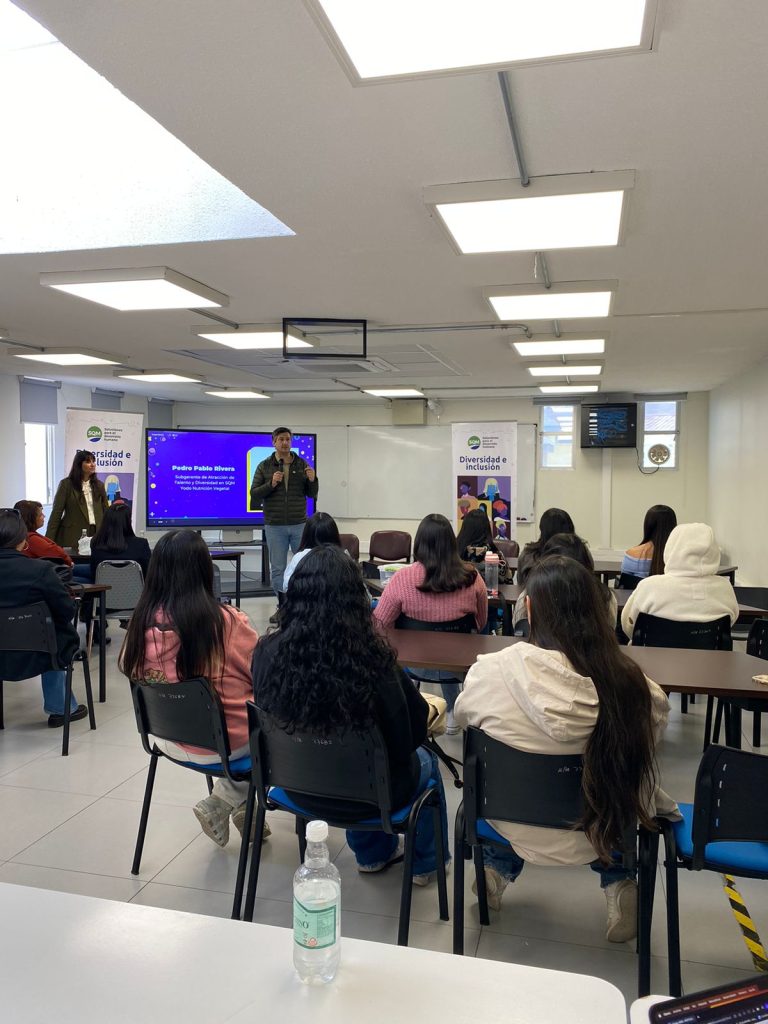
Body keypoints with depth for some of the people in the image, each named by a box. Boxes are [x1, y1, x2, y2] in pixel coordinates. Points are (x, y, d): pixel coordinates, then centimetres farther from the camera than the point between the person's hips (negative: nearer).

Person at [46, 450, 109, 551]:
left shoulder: (99, 485, 12)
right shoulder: (66, 484, 1)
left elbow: (105, 512, 11)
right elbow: (56, 512, -1)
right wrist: (50, 540, -7)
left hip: (96, 535, 3)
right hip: (73, 537, -3)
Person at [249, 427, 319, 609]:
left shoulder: (302, 464, 5)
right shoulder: (264, 466, 2)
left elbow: (312, 494, 6)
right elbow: (254, 494, -2)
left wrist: (312, 480, -14)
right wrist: (271, 484, -17)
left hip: (299, 525, 1)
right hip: (274, 526, -1)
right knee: (277, 569, 5)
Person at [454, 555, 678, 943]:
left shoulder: (492, 670, -24)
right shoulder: (629, 682, -24)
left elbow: (462, 717, -1)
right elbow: (651, 736, -2)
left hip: (516, 827, 1)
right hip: (602, 832, 0)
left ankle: (498, 869, 28)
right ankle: (618, 884, 18)